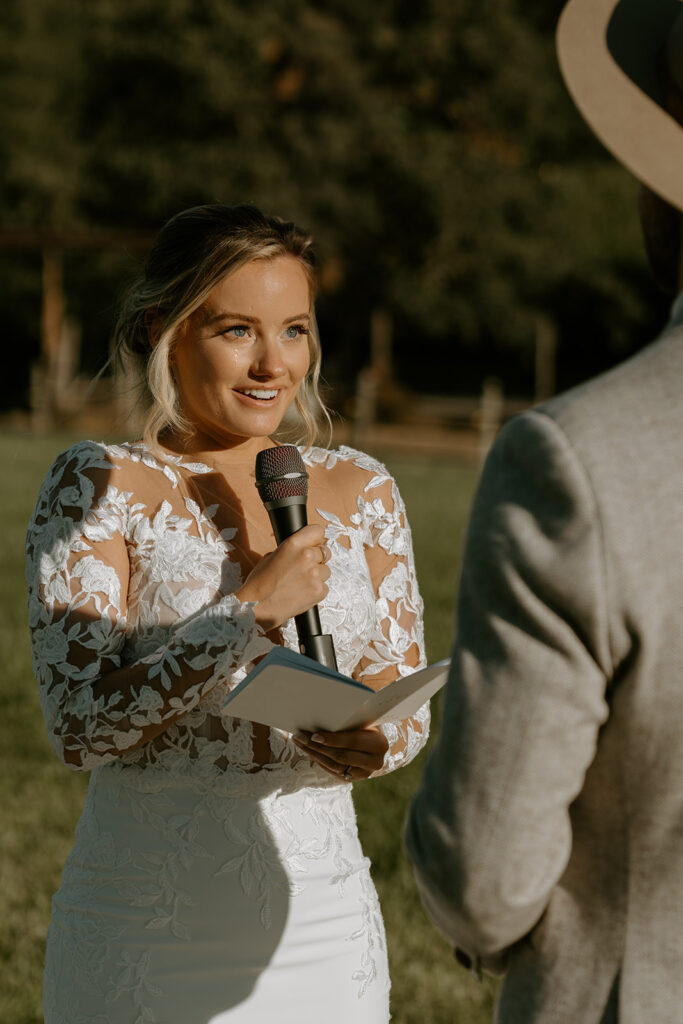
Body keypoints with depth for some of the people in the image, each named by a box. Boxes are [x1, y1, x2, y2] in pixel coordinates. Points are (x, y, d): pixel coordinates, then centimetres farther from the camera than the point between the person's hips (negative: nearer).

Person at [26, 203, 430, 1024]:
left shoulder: (360, 489, 6)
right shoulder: (99, 487, -6)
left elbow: (407, 703, 9)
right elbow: (78, 725, -13)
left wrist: (369, 743, -14)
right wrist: (251, 613, -19)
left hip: (322, 925, 4)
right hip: (150, 928, -3)